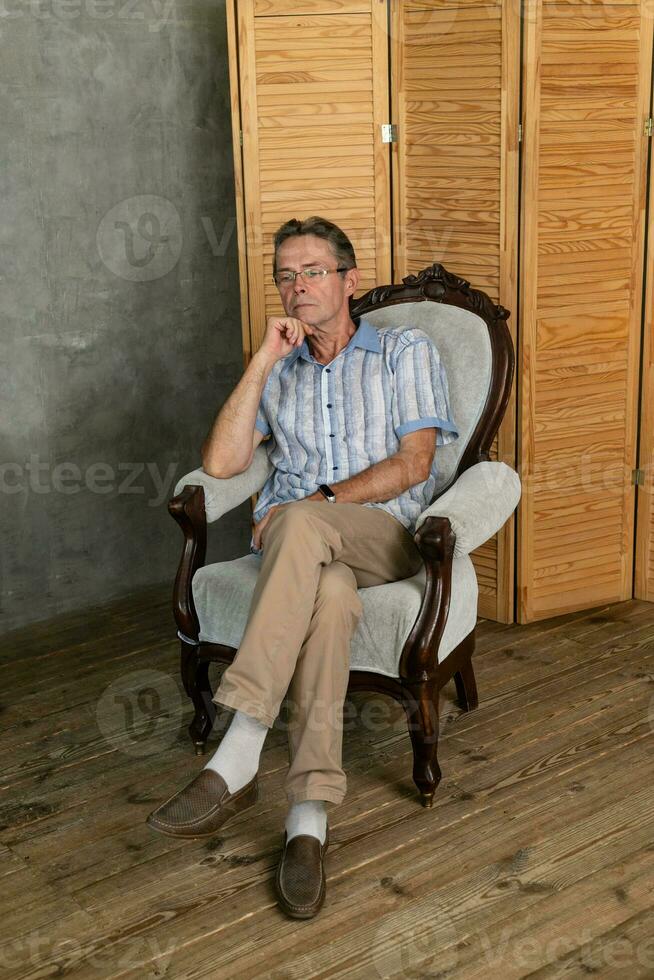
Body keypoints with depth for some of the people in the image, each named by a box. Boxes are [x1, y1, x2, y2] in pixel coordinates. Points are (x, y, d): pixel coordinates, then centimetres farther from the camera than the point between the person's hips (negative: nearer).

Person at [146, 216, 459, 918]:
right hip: (296, 544, 2)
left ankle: (237, 760, -46)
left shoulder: (405, 351, 13)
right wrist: (264, 361, 2)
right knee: (328, 592, -38)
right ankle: (309, 815, -45)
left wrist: (319, 502, -11)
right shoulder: (277, 370, 23)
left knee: (298, 524, -40)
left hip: (386, 536, -2)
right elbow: (220, 463, 6)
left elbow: (413, 464, -1)